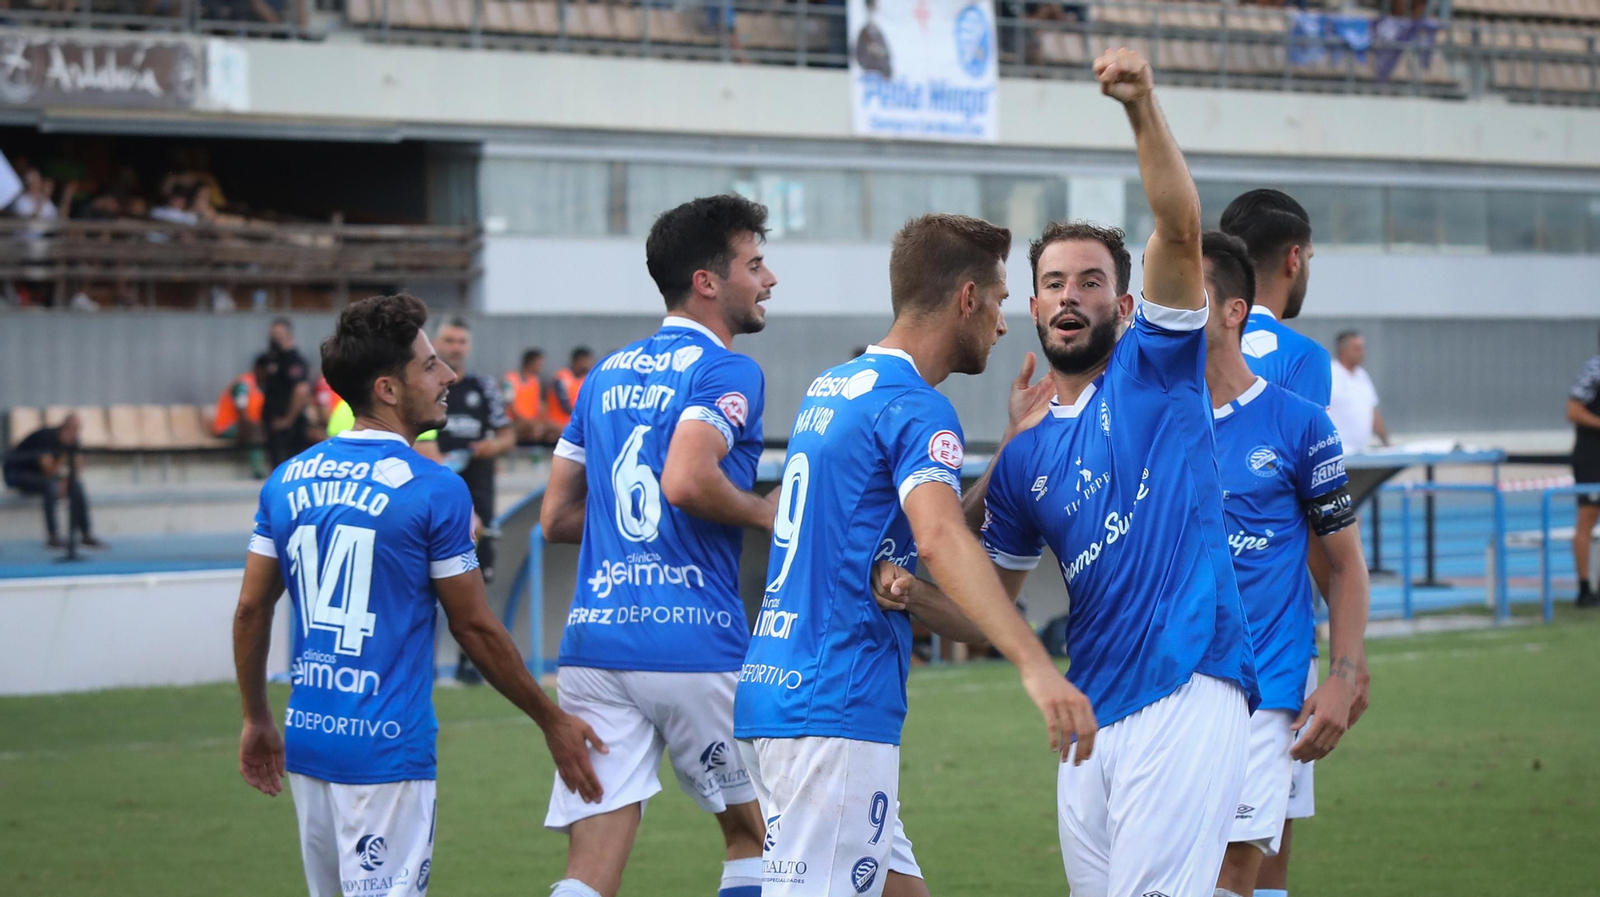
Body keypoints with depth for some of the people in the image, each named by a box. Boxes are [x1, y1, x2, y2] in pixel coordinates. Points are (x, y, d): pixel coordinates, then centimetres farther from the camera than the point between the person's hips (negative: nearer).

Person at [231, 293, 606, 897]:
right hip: (386, 747, -7)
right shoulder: (434, 490, -10)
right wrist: (553, 723, 5)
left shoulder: (288, 480, 7)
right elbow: (474, 626, -5)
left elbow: (251, 609, 10)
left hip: (306, 737, 7)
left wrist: (257, 720, 23)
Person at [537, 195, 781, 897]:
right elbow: (687, 481, -22)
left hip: (593, 638, 5)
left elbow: (556, 517, 19)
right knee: (753, 836, 15)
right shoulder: (728, 372, -4)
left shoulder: (606, 375, 17)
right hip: (695, 645, -5)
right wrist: (767, 515, -5)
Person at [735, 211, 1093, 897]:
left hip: (773, 688, 10)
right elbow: (940, 539, -29)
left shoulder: (829, 387, 17)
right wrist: (1035, 665, -41)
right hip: (834, 711, -10)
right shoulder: (916, 407, -11)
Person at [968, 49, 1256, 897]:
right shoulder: (1023, 457, 18)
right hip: (1092, 712, 6)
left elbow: (1180, 229, -9)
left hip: (1188, 693, -6)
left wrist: (1143, 109, -22)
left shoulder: (1156, 367, 6)